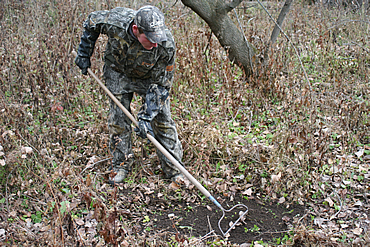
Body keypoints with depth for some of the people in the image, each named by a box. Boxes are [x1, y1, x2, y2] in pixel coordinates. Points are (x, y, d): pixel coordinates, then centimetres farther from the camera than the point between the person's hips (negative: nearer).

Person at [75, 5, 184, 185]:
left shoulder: (166, 45, -36)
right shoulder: (115, 21, -35)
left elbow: (160, 84, -25)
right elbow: (91, 22, -10)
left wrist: (147, 116, -28)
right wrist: (84, 54, -3)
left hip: (151, 77, -1)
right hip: (118, 74, 1)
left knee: (162, 120, -2)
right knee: (118, 121, 2)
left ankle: (174, 169, 12)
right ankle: (121, 166, 21)